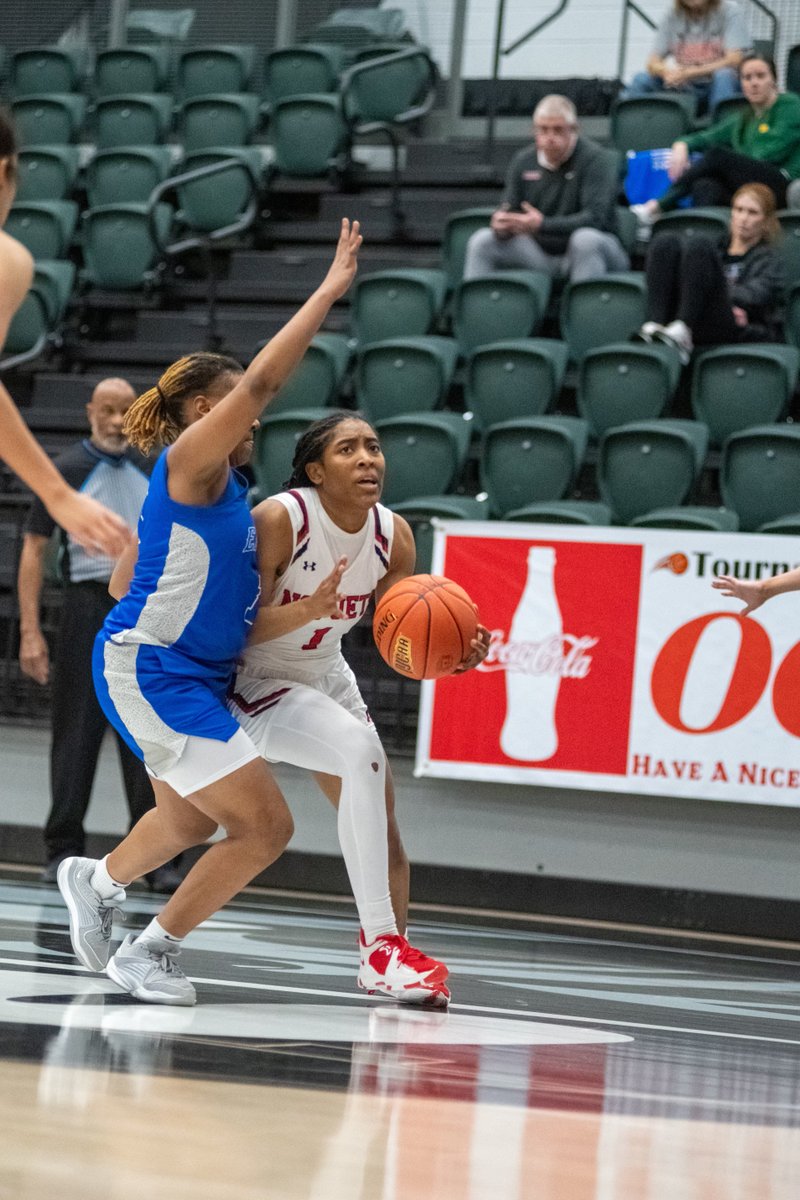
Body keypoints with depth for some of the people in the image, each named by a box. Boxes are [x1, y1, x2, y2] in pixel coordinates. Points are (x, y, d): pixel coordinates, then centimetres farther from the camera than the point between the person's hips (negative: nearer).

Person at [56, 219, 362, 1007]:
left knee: (190, 824, 29)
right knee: (265, 828, -11)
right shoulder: (191, 461, -13)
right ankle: (148, 952, 1)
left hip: (190, 674, 10)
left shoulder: (212, 484, 14)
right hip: (150, 671, -10)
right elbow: (261, 380, -26)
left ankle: (98, 881, 53)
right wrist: (329, 291, -23)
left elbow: (122, 580, 20)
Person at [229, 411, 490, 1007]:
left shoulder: (394, 535, -9)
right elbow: (245, 628, -23)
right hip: (255, 684, -7)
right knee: (361, 750, -29)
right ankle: (382, 948, -28)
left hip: (327, 679, 7)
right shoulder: (279, 519, -25)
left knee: (380, 817, 2)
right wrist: (309, 609, -41)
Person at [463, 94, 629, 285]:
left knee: (586, 239, -38)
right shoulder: (523, 161, 8)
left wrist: (542, 225, -33)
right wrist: (501, 224, -19)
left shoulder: (597, 159, -10)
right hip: (541, 253, 5)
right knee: (482, 241, -12)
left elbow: (595, 217, -21)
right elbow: (509, 208, 8)